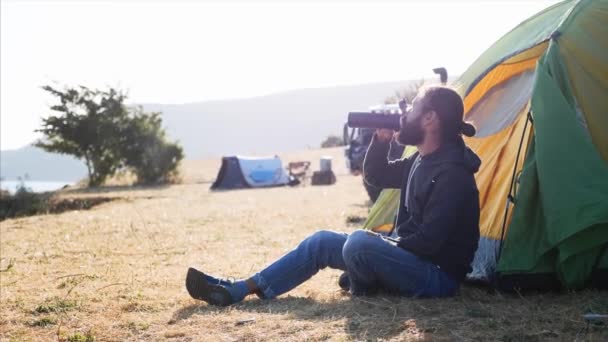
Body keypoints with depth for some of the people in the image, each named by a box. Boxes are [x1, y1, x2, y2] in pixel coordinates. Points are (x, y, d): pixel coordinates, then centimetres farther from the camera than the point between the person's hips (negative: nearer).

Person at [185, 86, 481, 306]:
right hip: (413, 258, 10)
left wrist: (384, 245, -12)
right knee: (322, 242, 4)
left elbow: (428, 240, -26)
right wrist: (381, 140, 2)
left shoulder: (452, 174, -22)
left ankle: (362, 288, 0)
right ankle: (236, 291, 2)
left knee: (360, 242, -35)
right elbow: (375, 176, 20)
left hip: (437, 277, -10)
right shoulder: (423, 160, 9)